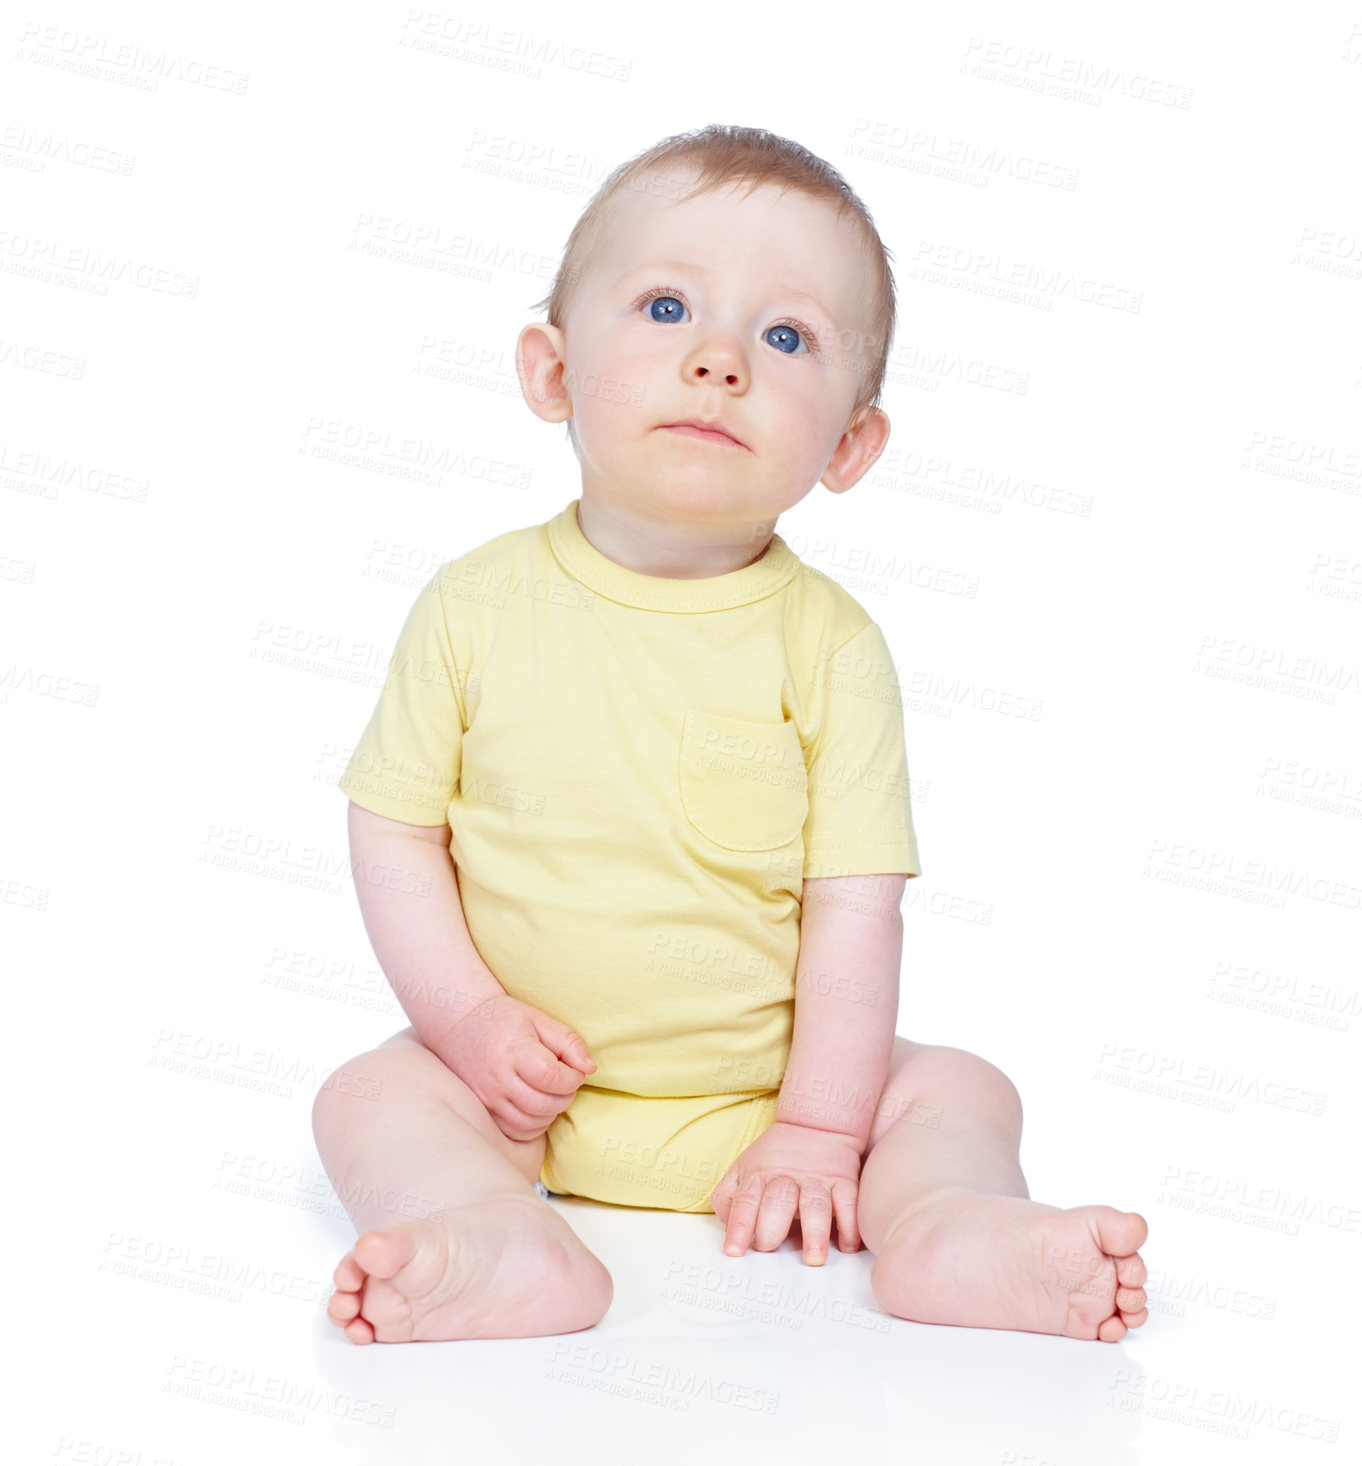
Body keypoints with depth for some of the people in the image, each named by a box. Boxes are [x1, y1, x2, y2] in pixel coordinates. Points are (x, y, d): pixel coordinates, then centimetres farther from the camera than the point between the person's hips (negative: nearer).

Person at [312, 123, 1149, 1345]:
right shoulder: (478, 604, -8)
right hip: (528, 1088, 0)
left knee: (959, 1090, -10)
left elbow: (856, 906, -11)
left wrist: (816, 1130, -14)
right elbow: (395, 830, -2)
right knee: (369, 1092, -19)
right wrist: (465, 1017, -12)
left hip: (764, 1086, 0)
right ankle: (505, 1241, -37)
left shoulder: (828, 643, -12)